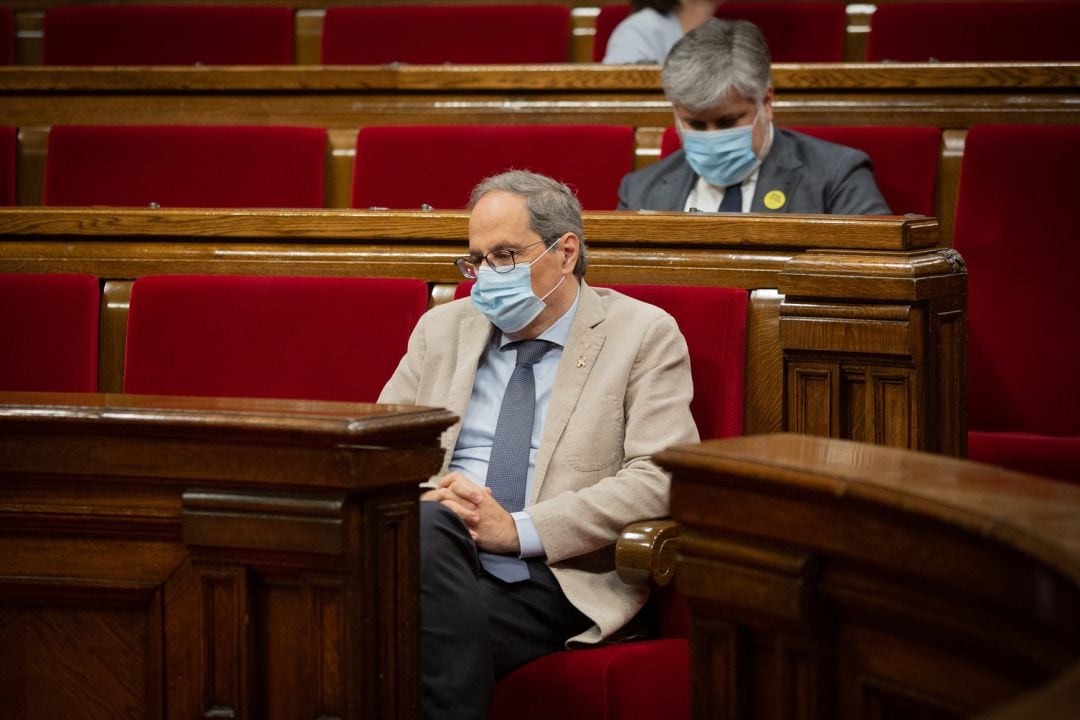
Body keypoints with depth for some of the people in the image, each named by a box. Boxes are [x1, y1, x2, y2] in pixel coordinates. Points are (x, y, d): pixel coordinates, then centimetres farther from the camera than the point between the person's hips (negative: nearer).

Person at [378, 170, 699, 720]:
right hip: (435, 558, 4)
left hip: (555, 584, -4)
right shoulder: (442, 329, 21)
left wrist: (519, 529, -14)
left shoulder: (644, 336, 7)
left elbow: (660, 479, -5)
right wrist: (423, 499, -8)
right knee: (428, 524, -35)